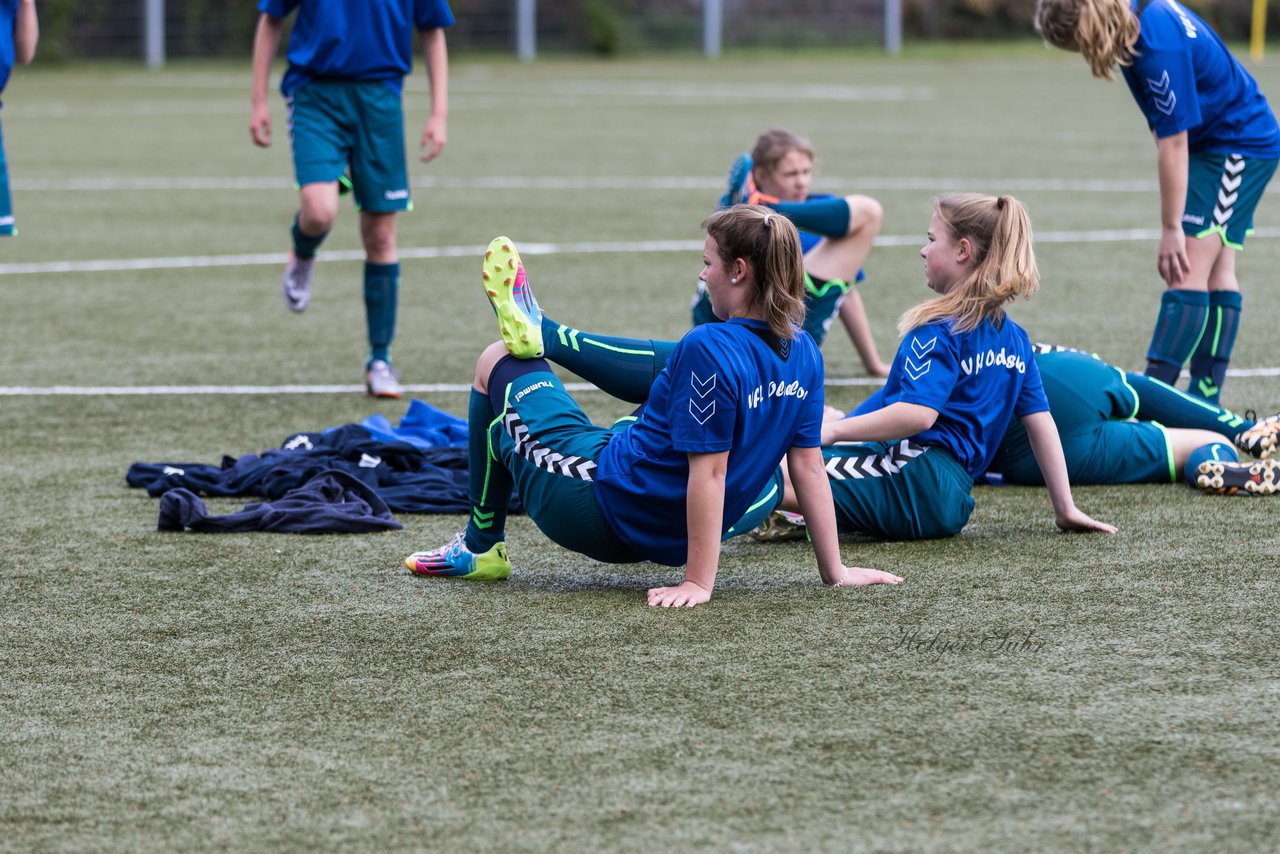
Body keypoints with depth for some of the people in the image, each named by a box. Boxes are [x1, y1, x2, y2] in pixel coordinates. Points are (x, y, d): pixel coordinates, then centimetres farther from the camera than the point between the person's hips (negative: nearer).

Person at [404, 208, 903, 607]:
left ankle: (481, 548, 28)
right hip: (668, 538, 8)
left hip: (602, 511, -8)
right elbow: (809, 468, -1)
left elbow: (709, 472, -28)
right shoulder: (803, 354, -5)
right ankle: (538, 334, 44)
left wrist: (698, 583, -25)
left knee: (497, 364, 16)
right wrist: (835, 570, 6)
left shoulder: (708, 349, -27)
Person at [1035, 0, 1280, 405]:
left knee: (1189, 270, -15)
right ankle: (1205, 400, 10)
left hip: (1240, 148, -10)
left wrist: (1171, 228, -20)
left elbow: (1173, 143, -27)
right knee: (1216, 273, 8)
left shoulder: (1159, 46, -32)